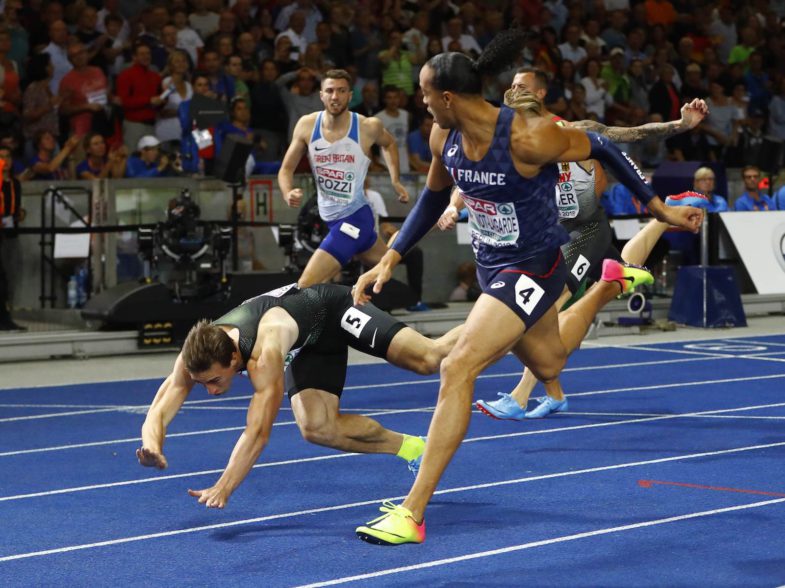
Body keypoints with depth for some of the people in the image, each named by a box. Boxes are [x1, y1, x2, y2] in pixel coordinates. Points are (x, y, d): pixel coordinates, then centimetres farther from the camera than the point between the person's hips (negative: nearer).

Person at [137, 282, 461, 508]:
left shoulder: (265, 353, -46)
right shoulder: (197, 355, -26)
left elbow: (258, 432, -47)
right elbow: (158, 413, -26)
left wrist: (222, 489, -53)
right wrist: (152, 446, -50)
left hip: (335, 310, -6)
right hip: (311, 345, 6)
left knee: (429, 359, -15)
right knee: (317, 428, -11)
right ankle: (411, 448, 9)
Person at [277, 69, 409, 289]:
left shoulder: (368, 127, -15)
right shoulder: (307, 125, -7)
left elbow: (388, 144, 10)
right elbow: (286, 169, 1)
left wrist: (395, 181, 4)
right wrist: (288, 193, -20)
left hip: (353, 219, -6)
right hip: (331, 218, 6)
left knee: (307, 288, -20)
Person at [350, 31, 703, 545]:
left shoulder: (528, 138, -29)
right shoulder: (444, 137, -8)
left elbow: (602, 149, -13)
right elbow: (434, 198, 11)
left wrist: (658, 207, -7)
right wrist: (391, 260, 4)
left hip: (533, 269, -8)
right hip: (491, 267, 8)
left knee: (459, 369, -23)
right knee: (550, 367, 31)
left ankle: (413, 513, -21)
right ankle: (610, 286, 61)